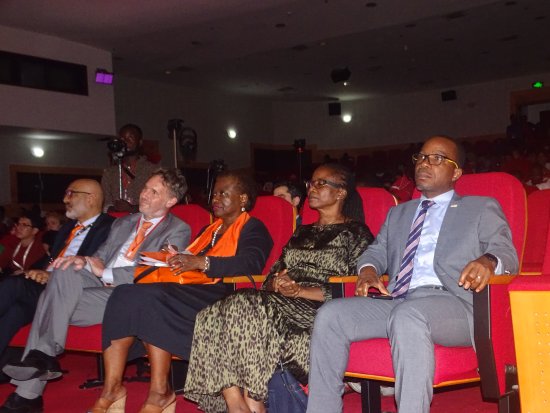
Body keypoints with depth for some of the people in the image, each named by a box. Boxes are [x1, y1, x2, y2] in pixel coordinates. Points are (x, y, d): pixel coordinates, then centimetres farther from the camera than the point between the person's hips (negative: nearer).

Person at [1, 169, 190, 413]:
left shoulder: (178, 230, 4)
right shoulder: (122, 223, 26)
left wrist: (105, 272, -9)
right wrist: (85, 261, -4)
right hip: (101, 283, 6)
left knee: (58, 306, -24)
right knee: (66, 272, -26)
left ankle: (29, 393, -20)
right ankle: (42, 356, -27)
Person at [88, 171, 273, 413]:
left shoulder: (252, 228, 7)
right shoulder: (210, 229, 32)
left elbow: (252, 263, -14)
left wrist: (201, 262, -23)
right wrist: (177, 258, 6)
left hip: (217, 294, -7)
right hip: (186, 290, 7)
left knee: (149, 298, -30)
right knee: (124, 295, -18)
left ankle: (159, 392, -23)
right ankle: (111, 389, -23)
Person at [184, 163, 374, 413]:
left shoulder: (356, 233, 7)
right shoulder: (302, 233, 28)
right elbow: (273, 274, 21)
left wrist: (300, 291, -14)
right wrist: (275, 283, -4)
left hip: (318, 309, -6)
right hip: (277, 303, 6)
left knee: (246, 308, -32)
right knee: (214, 316, -22)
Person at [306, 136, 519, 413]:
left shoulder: (482, 208, 16)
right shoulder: (398, 213, 31)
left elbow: (507, 254, 3)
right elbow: (378, 251, 27)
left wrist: (488, 261, -22)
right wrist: (369, 269, 1)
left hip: (453, 304, -5)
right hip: (397, 303, 5)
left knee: (408, 315, -38)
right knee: (330, 315, -19)